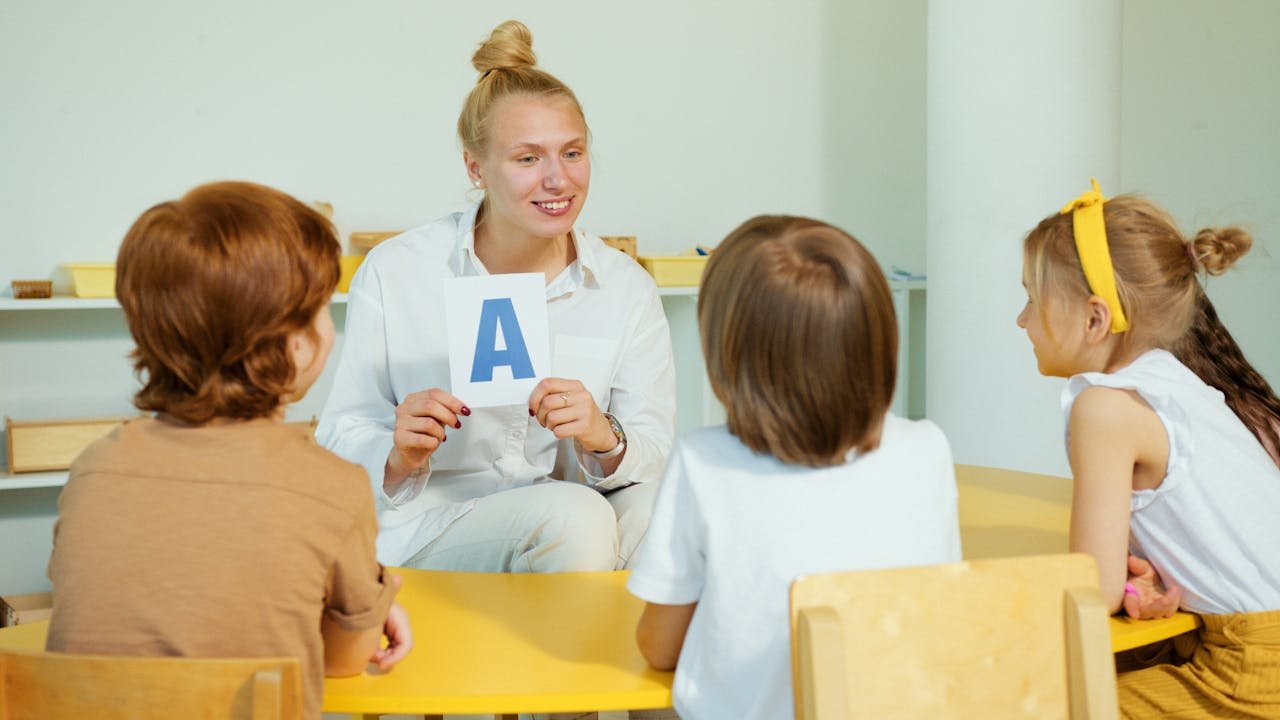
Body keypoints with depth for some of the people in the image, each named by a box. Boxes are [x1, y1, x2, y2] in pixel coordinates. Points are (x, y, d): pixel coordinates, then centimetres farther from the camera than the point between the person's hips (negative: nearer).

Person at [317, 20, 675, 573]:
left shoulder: (626, 287, 2)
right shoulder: (392, 272, -4)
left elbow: (655, 457, -1)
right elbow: (340, 442, -1)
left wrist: (605, 439, -24)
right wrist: (399, 457, -24)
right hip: (428, 532, -3)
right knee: (572, 513, -34)